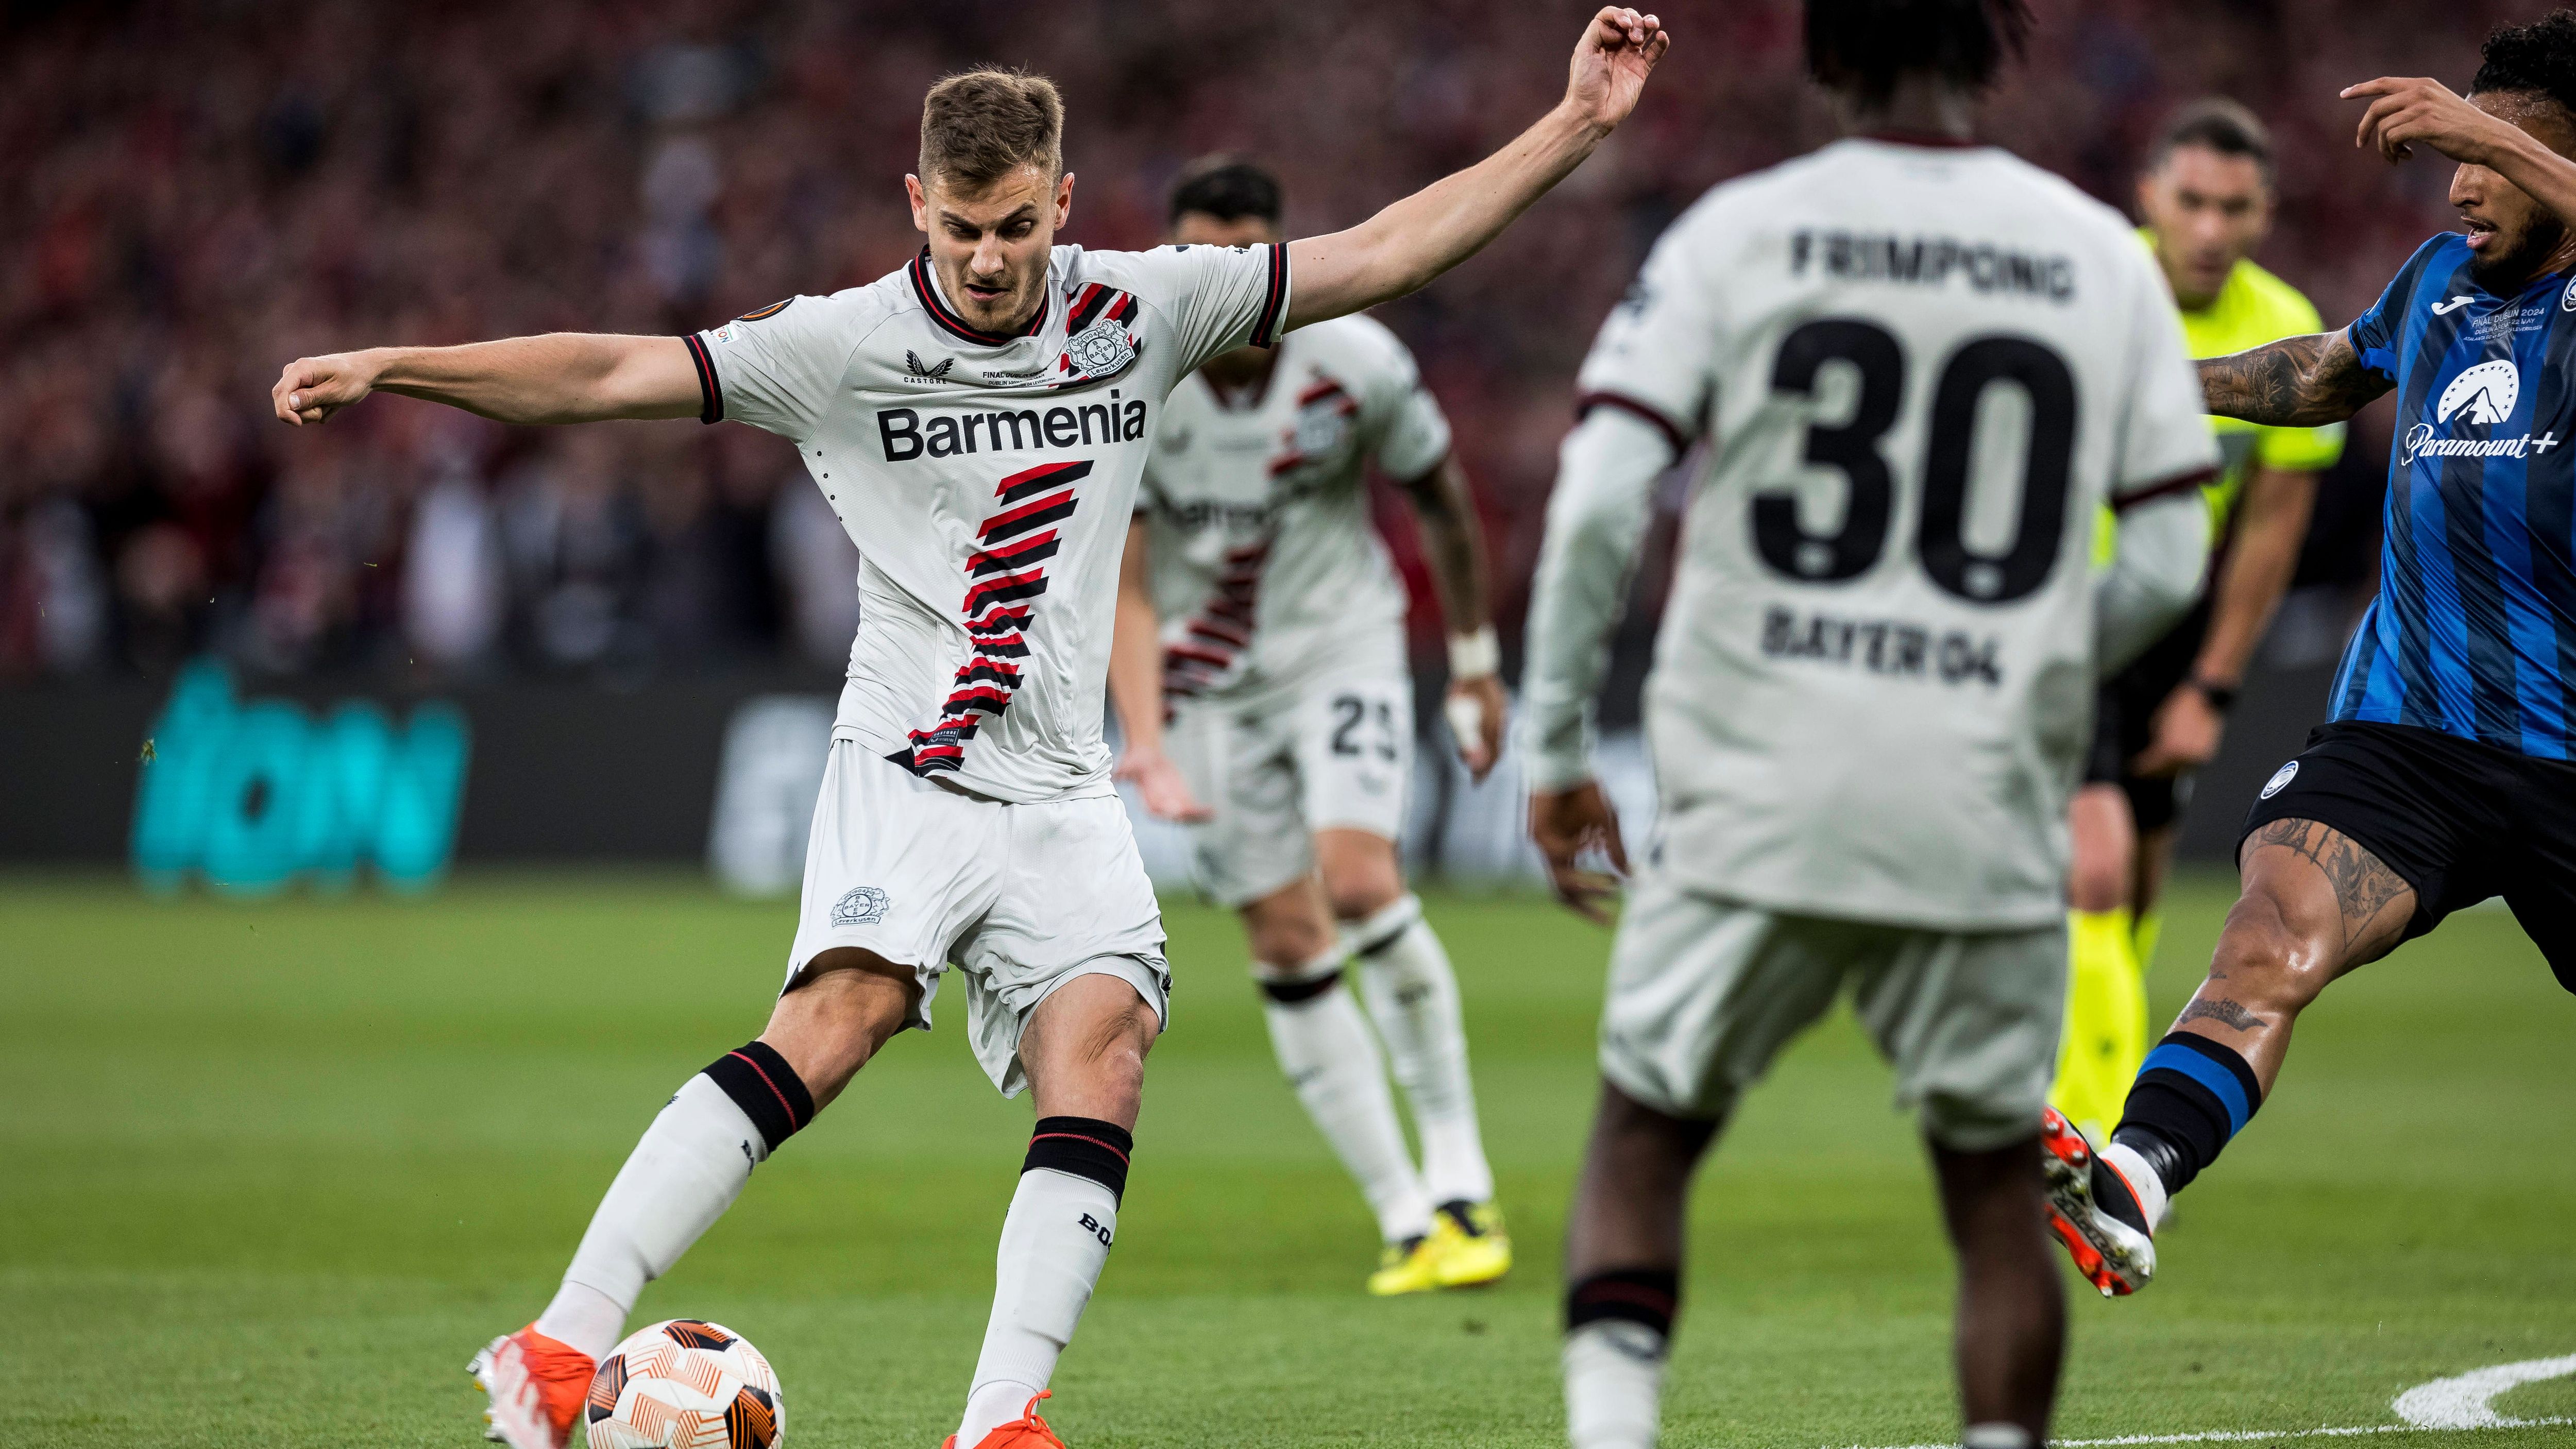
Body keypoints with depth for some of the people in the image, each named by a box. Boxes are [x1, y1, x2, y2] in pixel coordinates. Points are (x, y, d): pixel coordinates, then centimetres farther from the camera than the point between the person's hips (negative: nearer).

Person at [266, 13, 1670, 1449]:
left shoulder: (1141, 308, 5)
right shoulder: (849, 344, -4)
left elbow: (1384, 252, 8)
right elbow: (611, 373, -8)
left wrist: (1577, 125, 4)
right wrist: (388, 367, -17)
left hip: (1062, 795, 4)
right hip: (907, 766, -4)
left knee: (1103, 1054, -18)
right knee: (844, 1015, -27)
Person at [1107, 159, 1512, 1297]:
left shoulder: (1357, 363, -16)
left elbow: (1442, 500, 3)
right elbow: (1122, 589, -16)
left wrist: (1475, 665, 10)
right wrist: (1145, 741, -30)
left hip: (1343, 647, -1)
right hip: (1209, 679, 1)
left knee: (1359, 878, -23)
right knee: (1289, 945, -2)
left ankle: (1458, 1168, -10)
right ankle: (1405, 1220, 6)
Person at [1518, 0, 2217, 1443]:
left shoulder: (1739, 236, -2)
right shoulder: (2102, 259, 3)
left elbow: (1601, 502, -7)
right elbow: (2168, 564, 4)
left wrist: (1559, 750, 3)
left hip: (1759, 793, -1)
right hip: (1984, 811, 1)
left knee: (1644, 1141, 13)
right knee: (1996, 1187, 12)